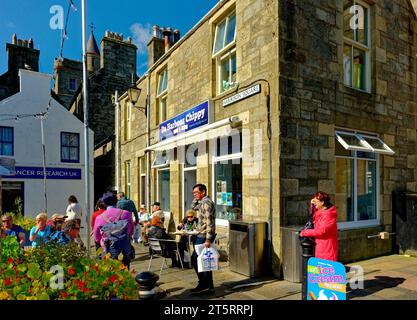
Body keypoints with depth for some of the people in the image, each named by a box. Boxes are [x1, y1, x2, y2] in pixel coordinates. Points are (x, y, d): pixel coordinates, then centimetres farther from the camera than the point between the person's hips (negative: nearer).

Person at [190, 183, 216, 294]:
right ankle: (209, 286, 19)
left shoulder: (206, 202, -16)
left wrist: (208, 239, -25)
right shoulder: (204, 202, 14)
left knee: (195, 259, -3)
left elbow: (209, 222, -22)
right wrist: (196, 198, 15)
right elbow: (193, 207, 31)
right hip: (203, 235, 10)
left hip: (204, 236, -10)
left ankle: (203, 284, 4)